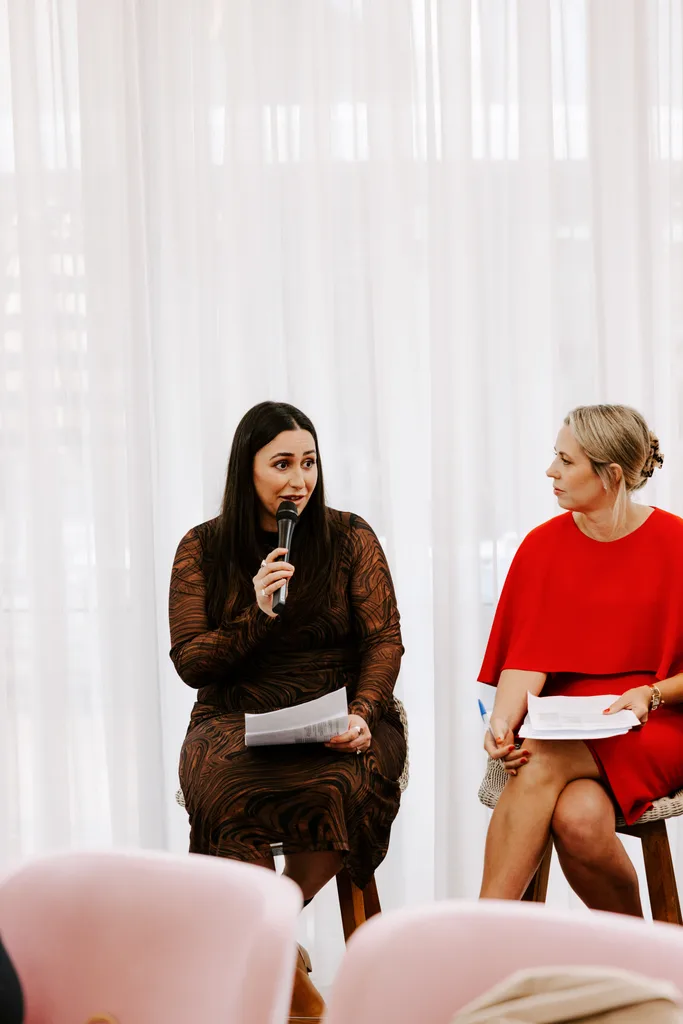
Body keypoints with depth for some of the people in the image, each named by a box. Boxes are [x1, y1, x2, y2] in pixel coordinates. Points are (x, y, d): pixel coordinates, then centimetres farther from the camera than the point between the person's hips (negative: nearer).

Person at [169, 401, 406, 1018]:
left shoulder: (349, 538, 6)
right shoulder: (203, 549, 6)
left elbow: (385, 641, 2)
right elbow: (189, 661, 4)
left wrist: (362, 715, -16)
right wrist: (259, 614, -12)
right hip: (236, 719, 0)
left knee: (341, 783, -36)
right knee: (226, 788, -35)